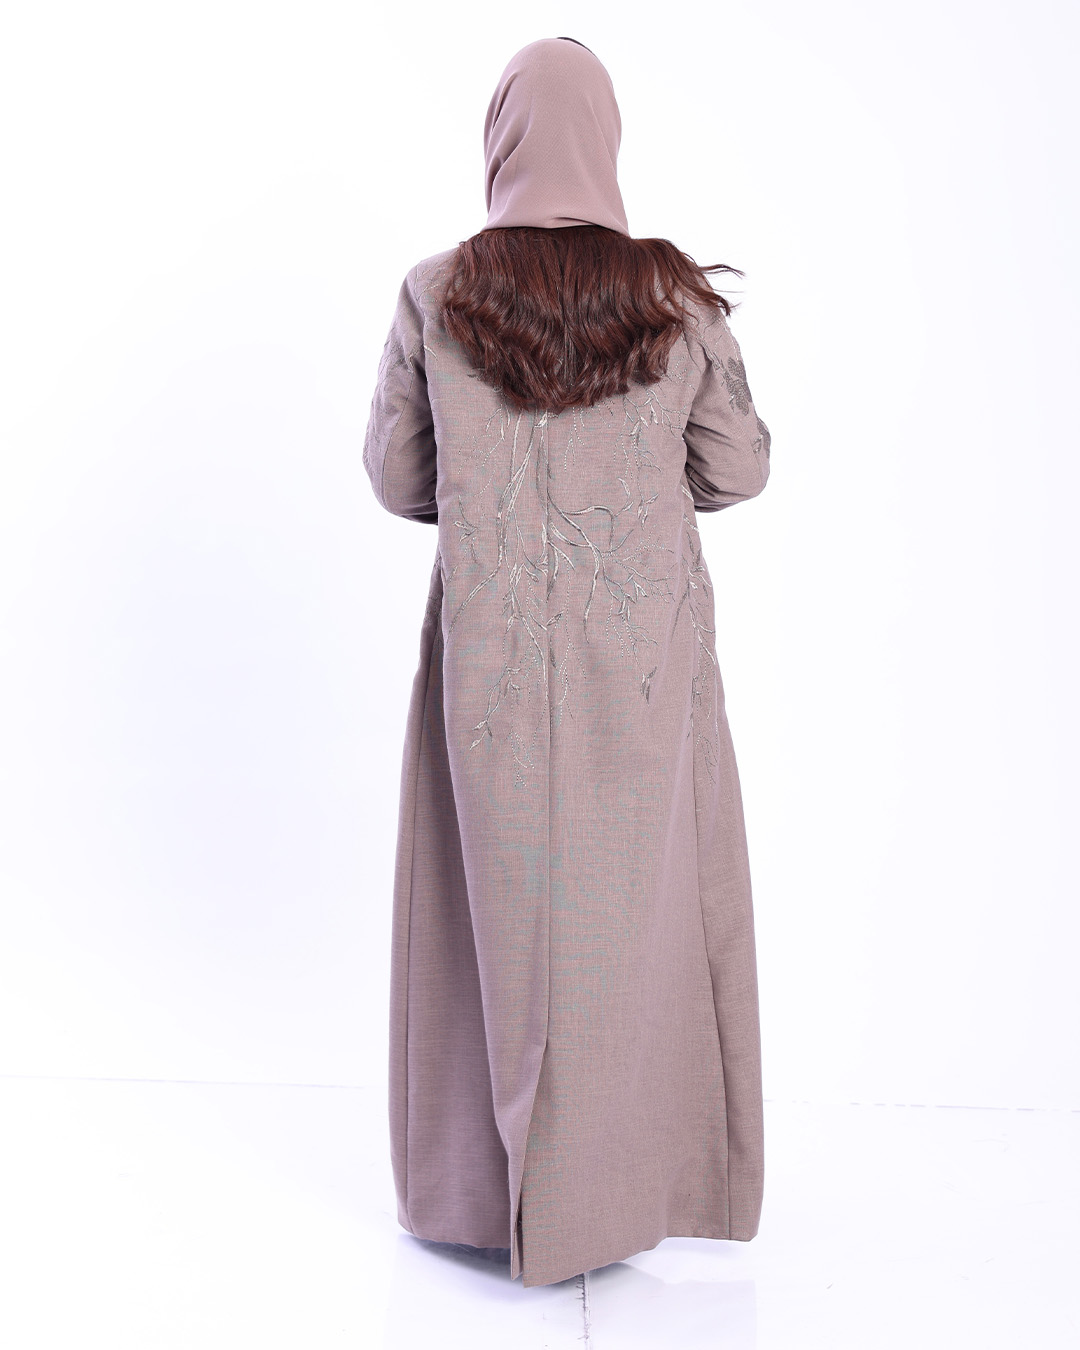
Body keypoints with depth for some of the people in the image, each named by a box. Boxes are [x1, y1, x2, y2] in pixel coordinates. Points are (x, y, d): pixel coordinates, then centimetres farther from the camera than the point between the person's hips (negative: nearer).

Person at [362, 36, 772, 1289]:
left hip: (493, 650, 0)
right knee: (638, 900, 13)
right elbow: (739, 467, 3)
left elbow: (397, 480, 2)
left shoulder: (435, 295, -5)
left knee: (496, 896, 13)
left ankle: (487, 1183, 27)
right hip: (645, 656, 0)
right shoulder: (678, 296, -4)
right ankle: (626, 1180, 26)